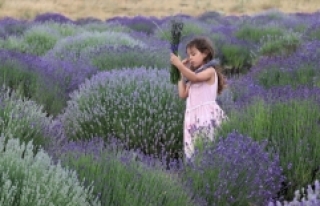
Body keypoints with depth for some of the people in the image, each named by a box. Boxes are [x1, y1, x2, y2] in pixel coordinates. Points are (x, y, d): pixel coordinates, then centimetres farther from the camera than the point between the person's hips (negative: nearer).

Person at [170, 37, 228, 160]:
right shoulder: (192, 76, 24)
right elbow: (183, 94, 15)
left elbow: (195, 77, -18)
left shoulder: (210, 71, 1)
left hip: (206, 113, -8)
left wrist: (179, 65, -24)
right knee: (193, 148, 0)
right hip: (193, 115, 8)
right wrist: (181, 74, 18)